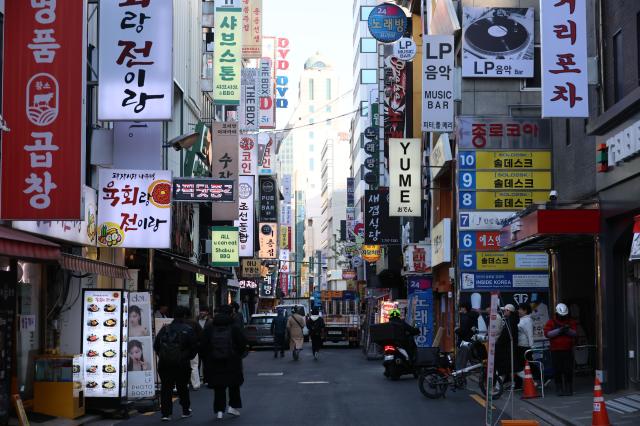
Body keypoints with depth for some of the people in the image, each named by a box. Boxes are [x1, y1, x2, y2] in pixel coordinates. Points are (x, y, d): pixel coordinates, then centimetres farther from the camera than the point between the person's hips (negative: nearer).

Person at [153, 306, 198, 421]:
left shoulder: (164, 329, 4)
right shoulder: (188, 330, -6)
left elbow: (156, 346, 8)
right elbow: (194, 348, -7)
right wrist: (187, 358, 9)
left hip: (164, 364, 2)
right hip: (181, 364, -2)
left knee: (166, 388, 4)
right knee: (183, 388, 14)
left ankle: (166, 413, -1)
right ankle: (186, 411, 24)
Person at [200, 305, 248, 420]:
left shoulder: (209, 327, 2)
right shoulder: (234, 326, -5)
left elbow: (203, 346, 2)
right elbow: (242, 343, -5)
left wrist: (206, 360, 10)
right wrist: (239, 355, 12)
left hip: (214, 362, 2)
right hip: (232, 362, -2)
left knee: (218, 387, 7)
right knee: (234, 384, 14)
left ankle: (219, 410, 4)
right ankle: (233, 406, 8)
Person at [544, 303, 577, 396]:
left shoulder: (571, 322, 11)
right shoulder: (551, 322, 4)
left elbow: (575, 333, 1)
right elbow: (547, 333, -9)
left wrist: (568, 330, -19)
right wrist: (559, 330, -19)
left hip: (568, 350, 1)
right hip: (556, 351, -1)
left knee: (568, 371, -2)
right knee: (558, 371, -1)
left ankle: (568, 389, 6)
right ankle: (559, 390, 5)